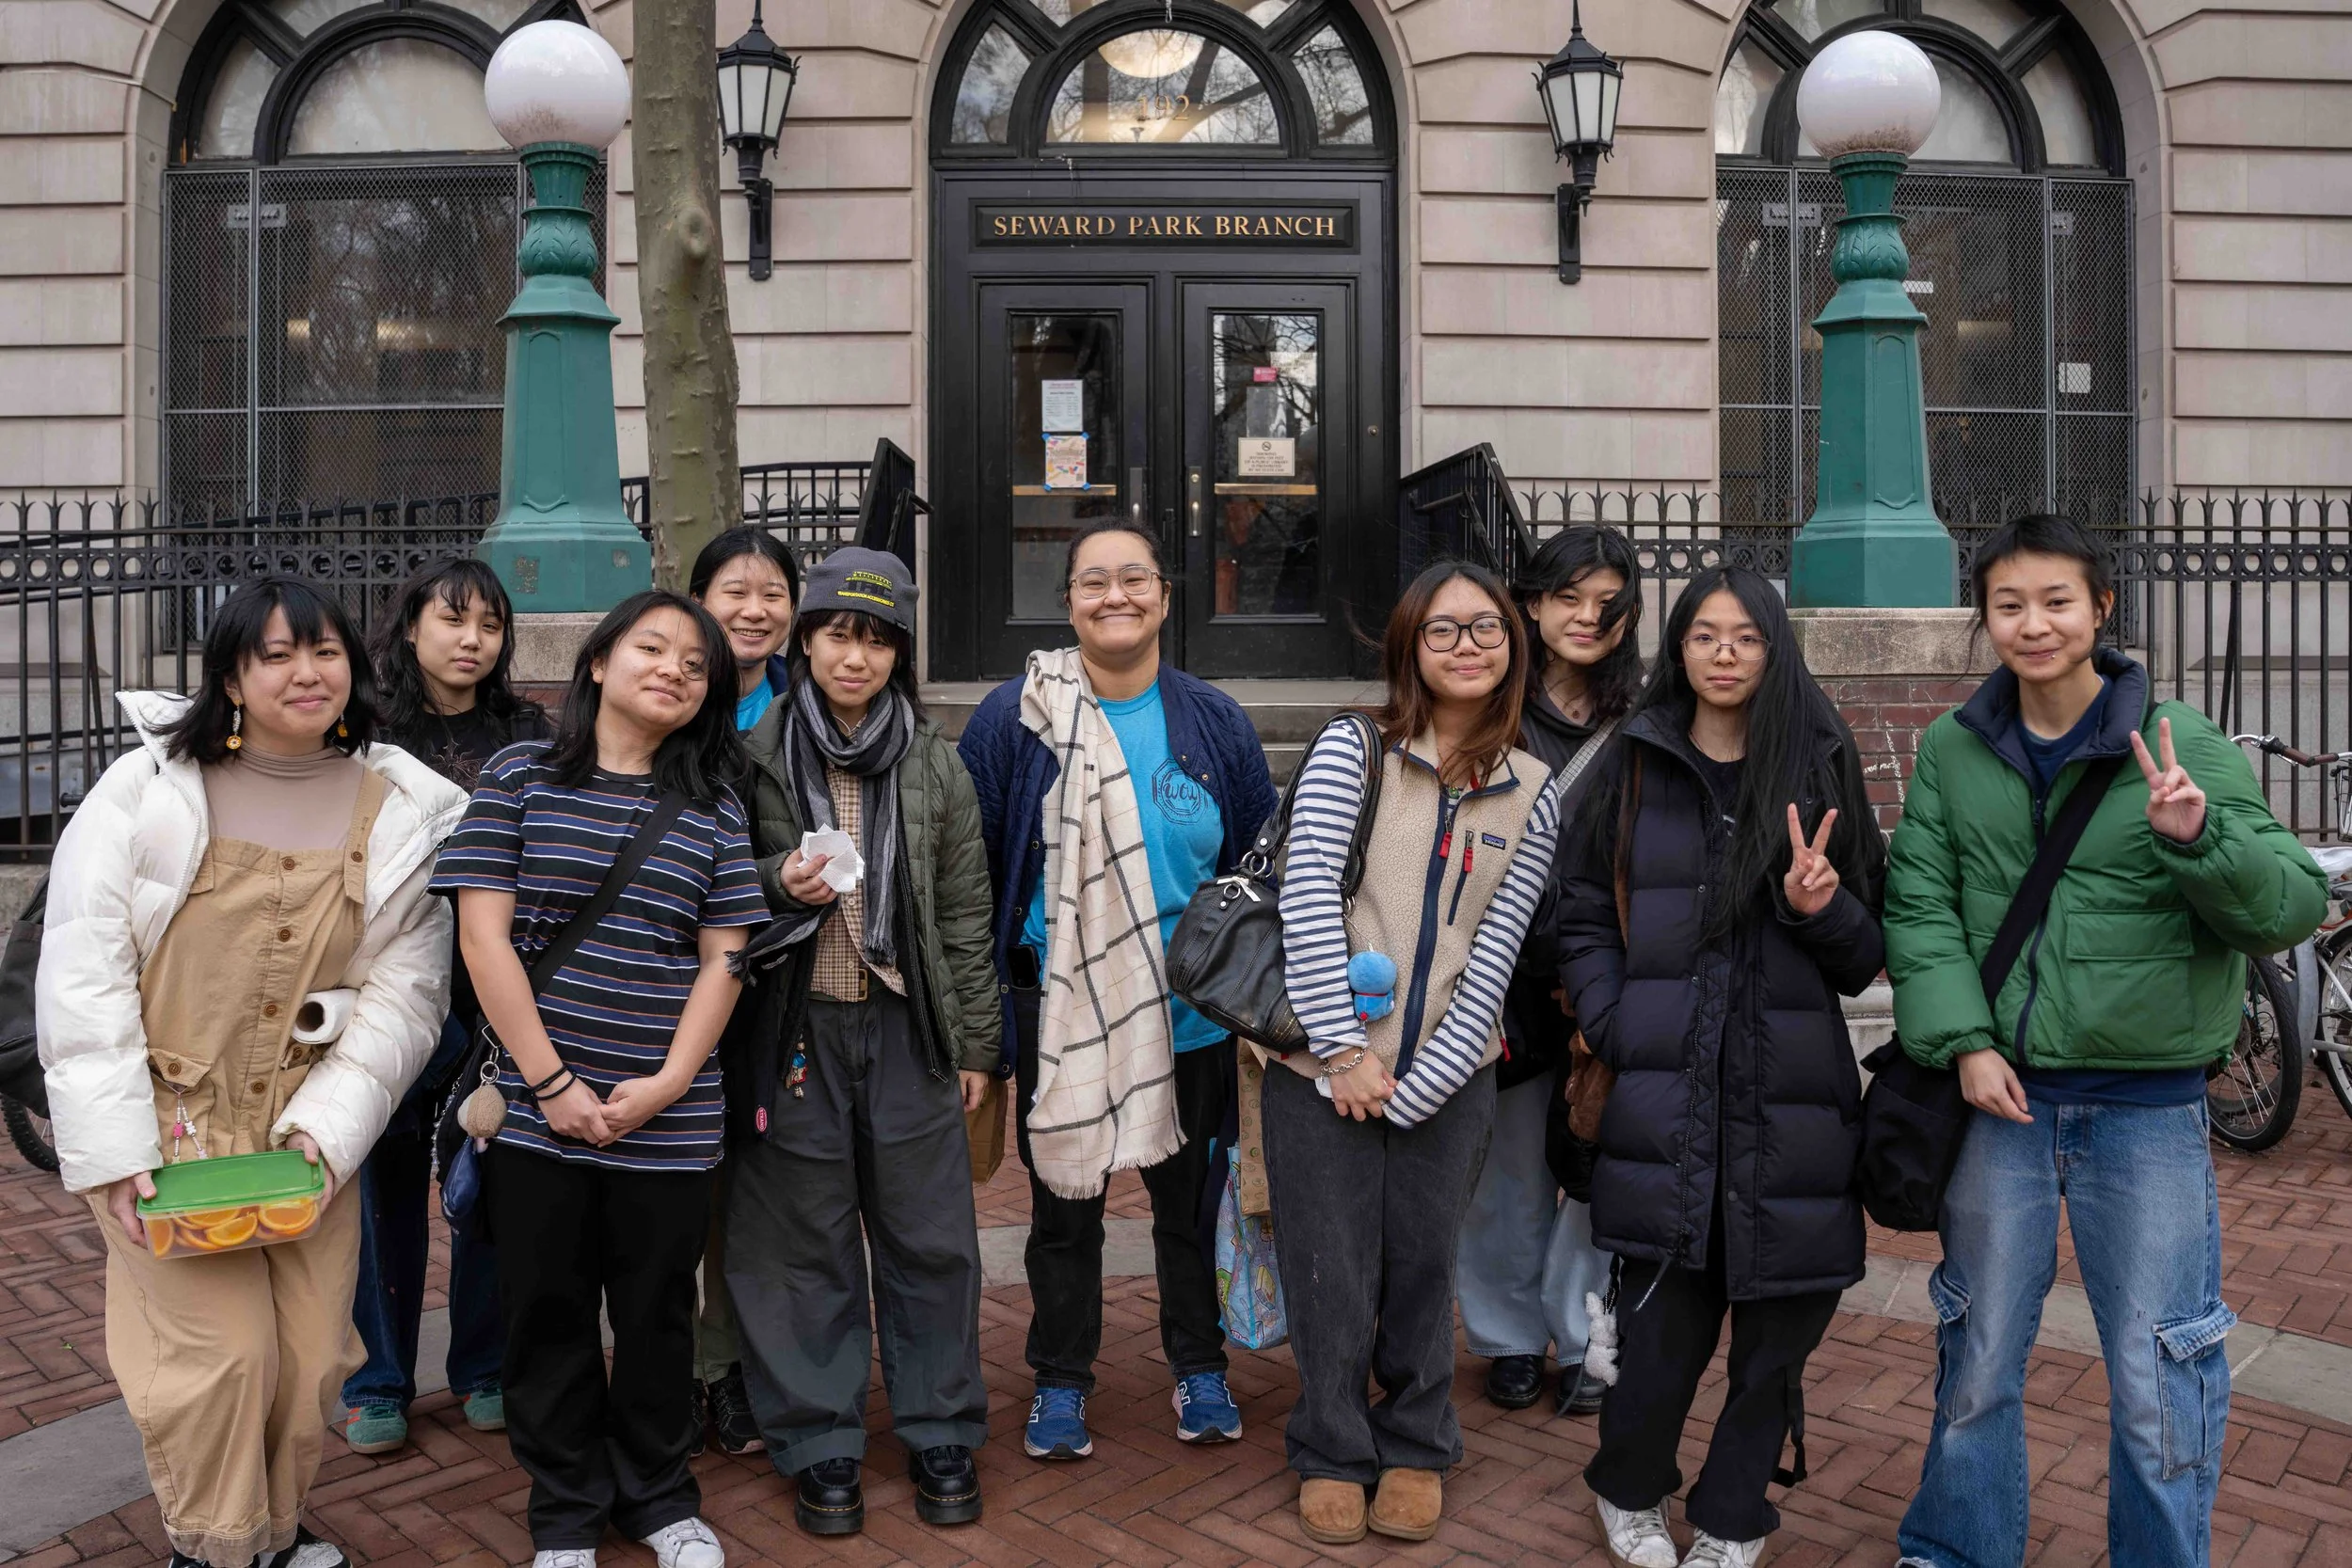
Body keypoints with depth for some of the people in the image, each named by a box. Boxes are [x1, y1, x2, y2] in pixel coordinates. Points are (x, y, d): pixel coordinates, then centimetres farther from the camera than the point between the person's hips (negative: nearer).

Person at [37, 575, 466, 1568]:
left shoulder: (403, 809, -1)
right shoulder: (145, 786, -6)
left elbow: (406, 990, -2)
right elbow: (81, 973, -7)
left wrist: (329, 1128, -12)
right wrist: (113, 1147, -11)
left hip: (311, 1128, 2)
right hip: (170, 1122, -2)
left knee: (312, 1354, 7)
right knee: (222, 1352, -4)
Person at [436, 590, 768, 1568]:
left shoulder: (712, 810, 6)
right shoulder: (521, 779, 0)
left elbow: (723, 957, 3)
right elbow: (483, 936, -6)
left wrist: (671, 1081, -9)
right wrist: (551, 1081, -11)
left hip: (669, 1120, 1)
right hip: (538, 1111, -1)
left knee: (659, 1315, 13)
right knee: (550, 1314, 11)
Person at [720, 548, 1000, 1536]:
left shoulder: (935, 767, 5)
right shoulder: (755, 758, 0)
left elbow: (964, 911, 7)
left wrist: (975, 1041, 6)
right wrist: (778, 886, -14)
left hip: (906, 1028, 1)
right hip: (792, 1028, -1)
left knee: (928, 1235, 8)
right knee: (805, 1242, 8)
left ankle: (941, 1433, 25)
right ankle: (820, 1444, 23)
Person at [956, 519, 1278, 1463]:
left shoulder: (1216, 723, 0)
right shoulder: (1015, 718, -6)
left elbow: (1261, 867, 6)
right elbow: (968, 865, -3)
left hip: (1191, 1013, 2)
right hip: (1058, 1011, -1)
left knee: (1192, 1196, 17)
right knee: (1063, 1203, 14)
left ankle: (1199, 1368, 37)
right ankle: (1060, 1382, 33)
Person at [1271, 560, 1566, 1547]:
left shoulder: (1533, 792, 4)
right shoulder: (1352, 748, -3)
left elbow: (1494, 955, -2)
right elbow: (1308, 893, -12)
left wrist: (1415, 1087, -9)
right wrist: (1345, 1049, -16)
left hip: (1446, 1079, 2)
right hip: (1325, 1069, -1)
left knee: (1423, 1270, 12)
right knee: (1329, 1276, 7)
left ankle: (1416, 1447, 36)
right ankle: (1332, 1453, 31)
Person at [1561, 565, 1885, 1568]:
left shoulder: (1823, 769, 8)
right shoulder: (1636, 768, 9)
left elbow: (1869, 953, 8)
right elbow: (1584, 916, 10)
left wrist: (1821, 908, -13)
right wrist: (1612, 1030, -3)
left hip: (1792, 1098, 1)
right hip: (1663, 1097, -1)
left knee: (1780, 1321, 6)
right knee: (1663, 1322, -1)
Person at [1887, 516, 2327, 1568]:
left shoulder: (2186, 747, -6)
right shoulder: (1952, 749, 1)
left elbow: (2292, 908, -9)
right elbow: (1920, 904, -1)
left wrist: (2197, 837, -28)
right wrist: (1964, 1041, -12)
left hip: (2148, 1107, -2)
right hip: (1999, 1094, 2)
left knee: (2159, 1380, 9)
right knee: (1977, 1357, 17)